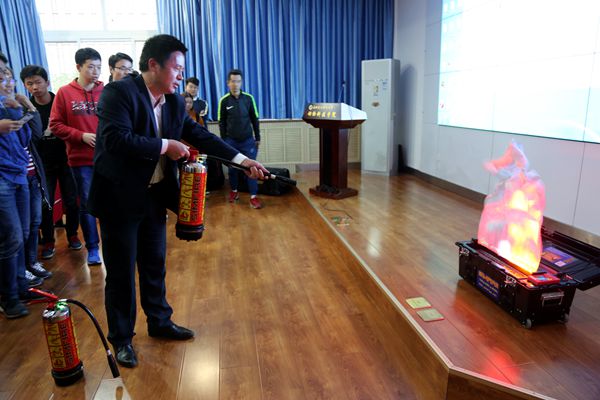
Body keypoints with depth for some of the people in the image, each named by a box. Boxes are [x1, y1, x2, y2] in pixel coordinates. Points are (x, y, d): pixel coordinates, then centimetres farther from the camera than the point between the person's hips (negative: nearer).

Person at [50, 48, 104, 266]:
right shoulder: (64, 93, 0)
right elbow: (55, 125, 1)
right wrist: (82, 136, -11)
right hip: (81, 159, 0)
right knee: (86, 204, 7)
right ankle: (92, 248, 21)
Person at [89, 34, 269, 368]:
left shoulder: (175, 102, 5)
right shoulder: (118, 92, -16)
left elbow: (200, 135, 3)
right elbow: (115, 138, -28)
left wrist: (242, 160, -5)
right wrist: (165, 146, -20)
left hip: (155, 195, 7)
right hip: (120, 197, -6)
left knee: (155, 265, 18)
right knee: (121, 272, 7)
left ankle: (159, 322, 38)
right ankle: (121, 339, 26)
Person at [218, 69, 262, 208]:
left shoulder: (249, 98, 0)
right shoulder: (224, 100, -1)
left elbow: (255, 119, 5)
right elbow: (222, 122, 4)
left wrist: (257, 138, 5)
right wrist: (224, 140, 3)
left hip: (248, 140, 0)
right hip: (231, 140, 0)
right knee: (232, 168, 10)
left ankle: (253, 197, 0)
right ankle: (234, 191, 29)